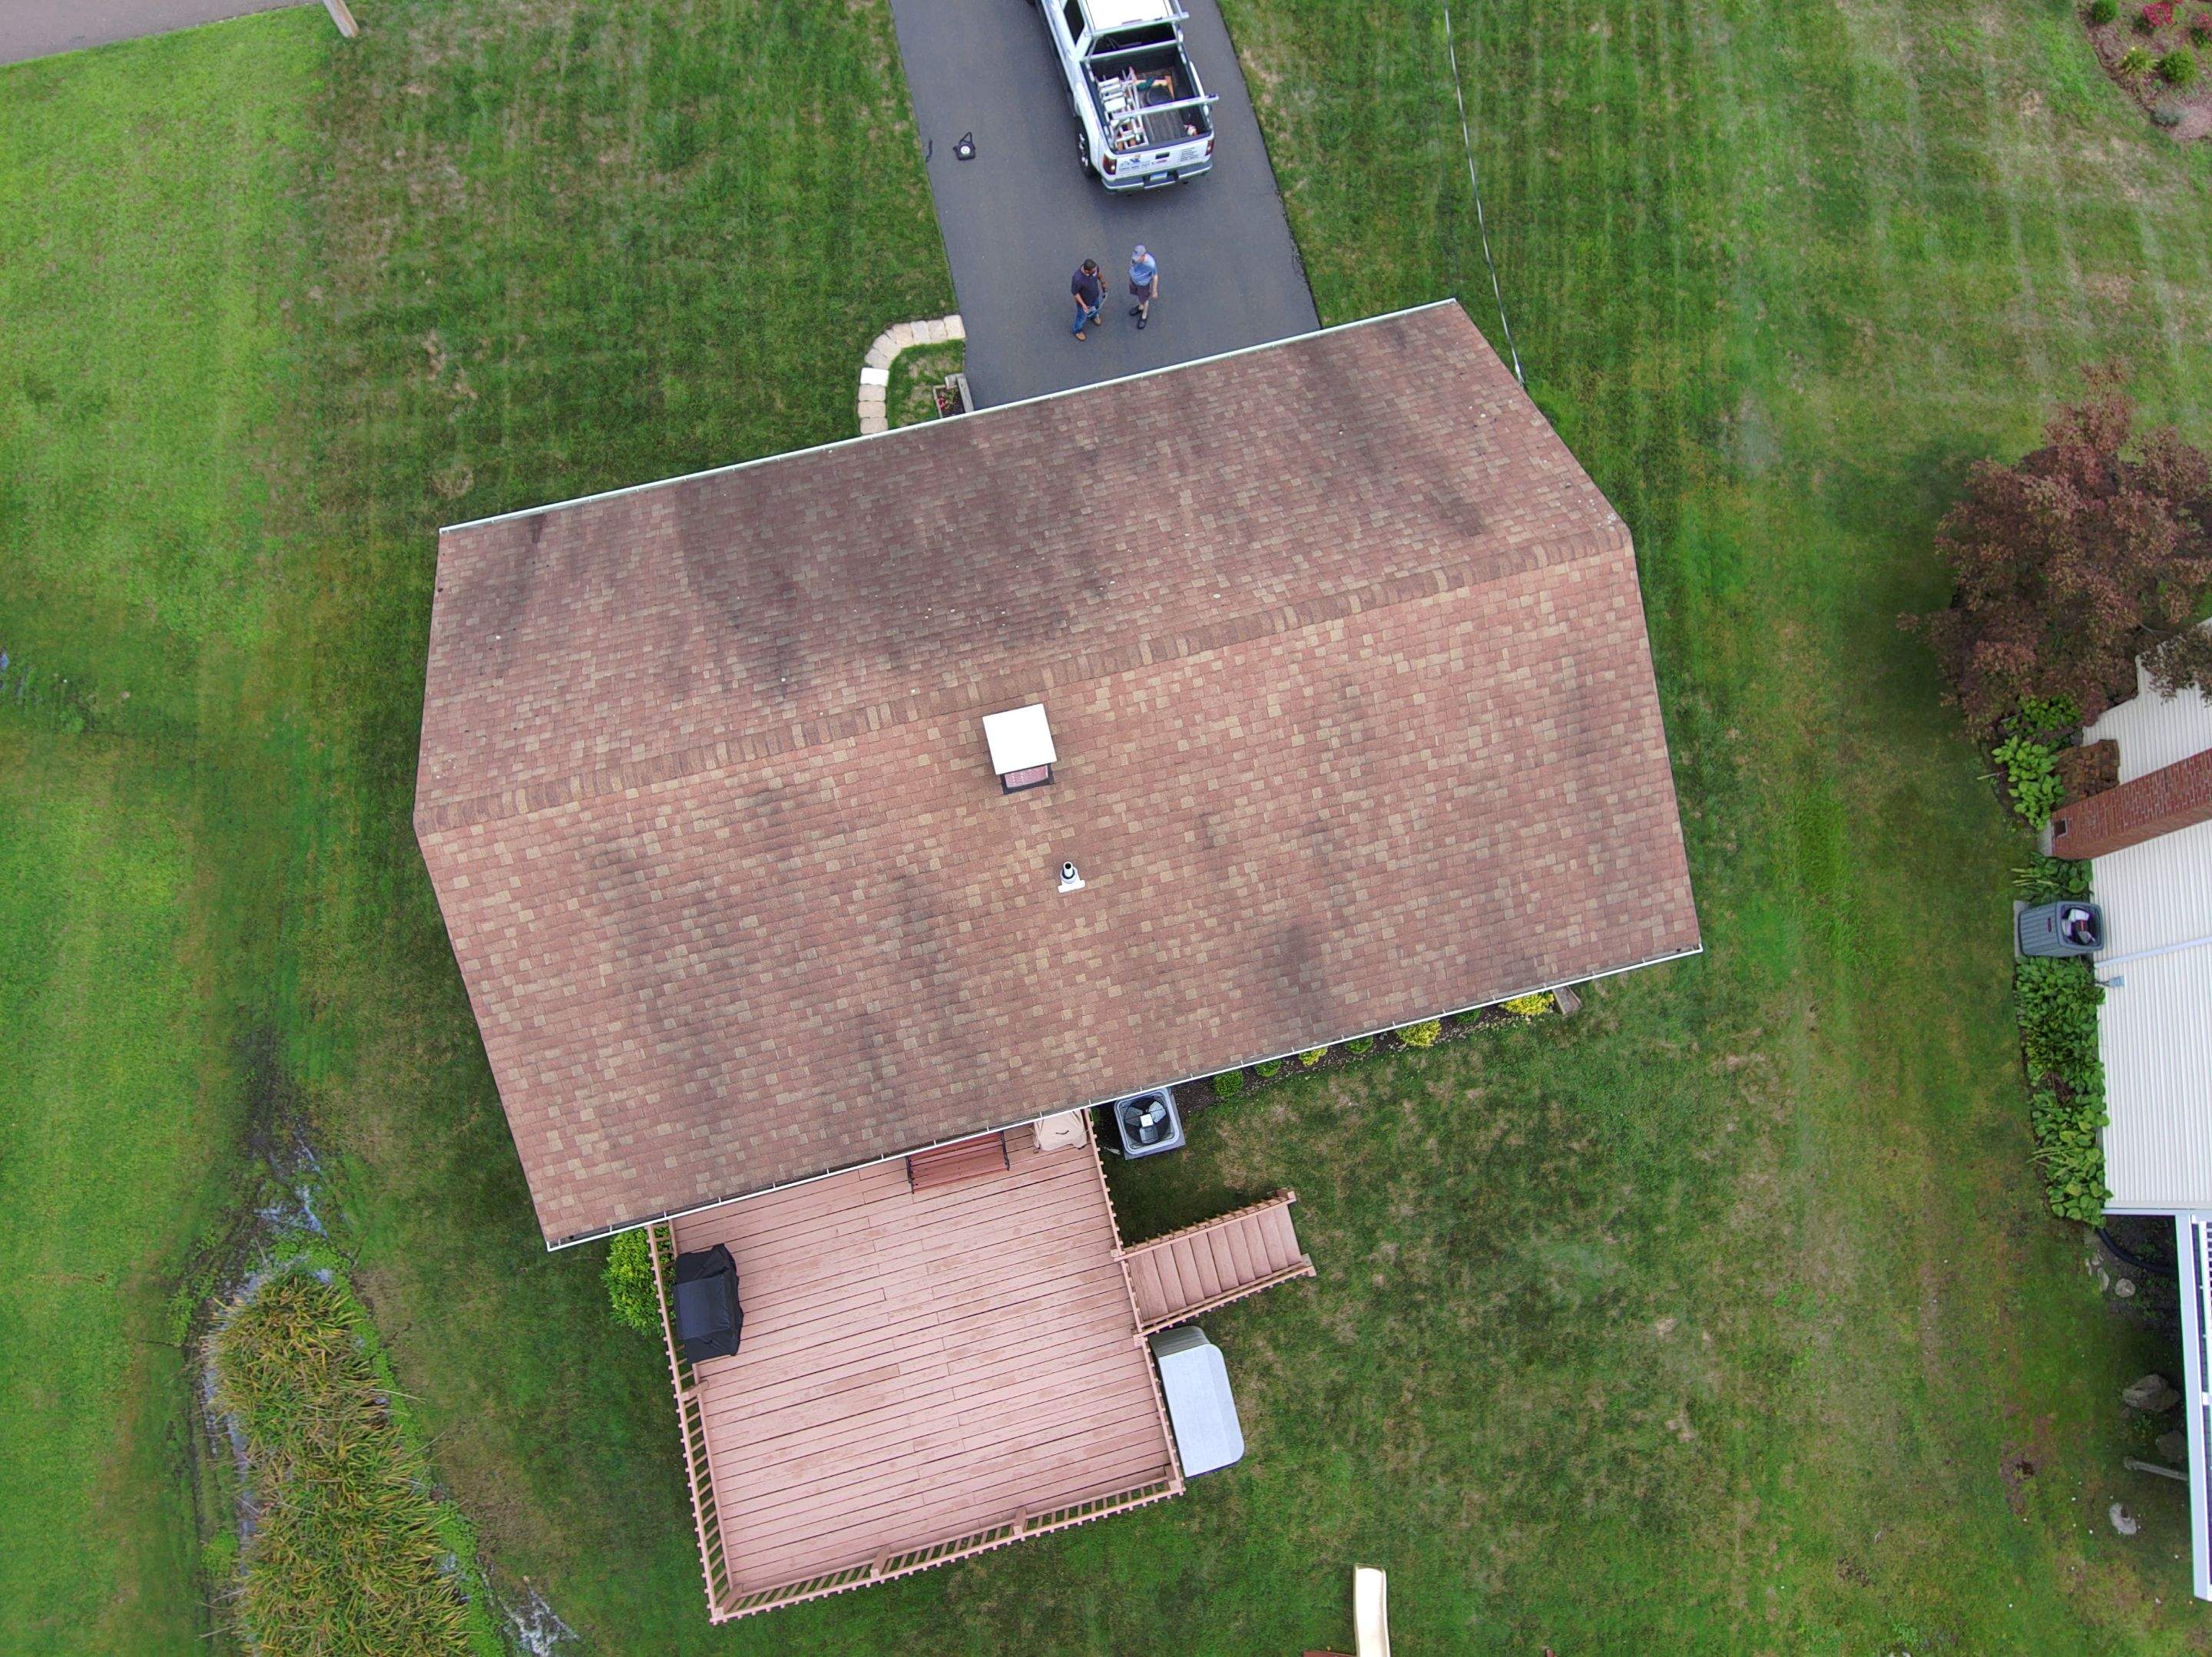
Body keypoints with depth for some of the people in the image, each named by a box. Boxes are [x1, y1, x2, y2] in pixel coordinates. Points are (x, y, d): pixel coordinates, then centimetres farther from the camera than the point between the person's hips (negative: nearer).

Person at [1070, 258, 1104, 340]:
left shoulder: (1094, 266, -29)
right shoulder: (1078, 279, -45)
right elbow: (1075, 293, -27)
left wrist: (1102, 282, 14)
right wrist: (1082, 304, -28)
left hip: (1095, 295, 5)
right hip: (1084, 300, -5)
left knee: (1096, 307, 36)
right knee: (1082, 317, 22)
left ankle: (1093, 316, 71)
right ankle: (1077, 330, 53)